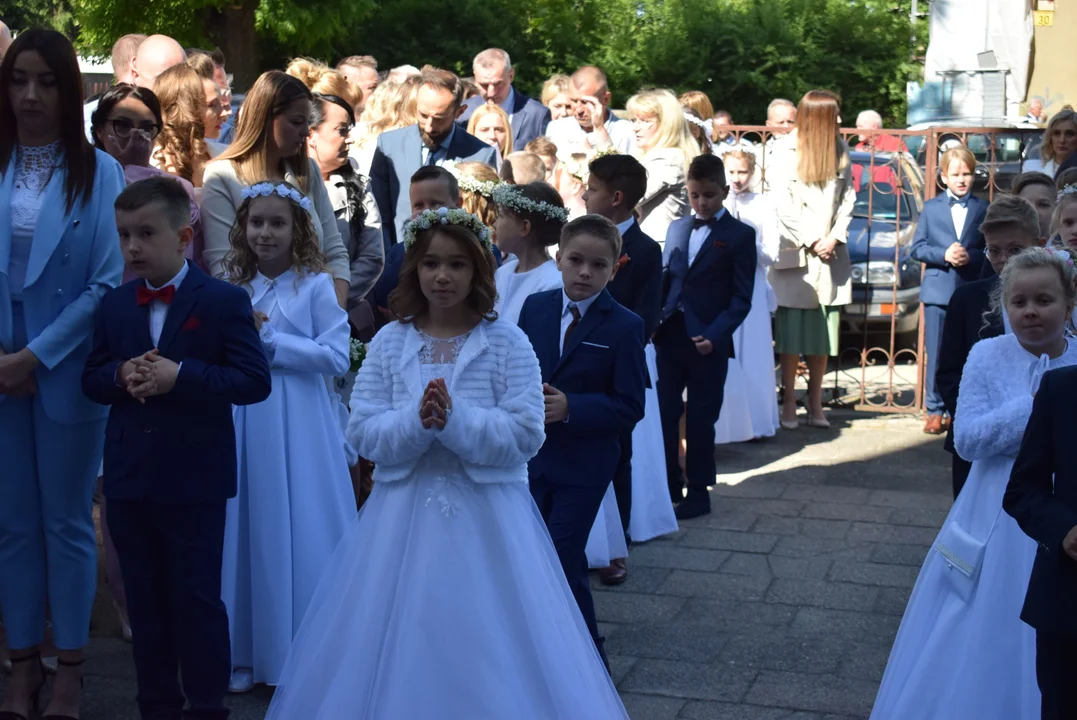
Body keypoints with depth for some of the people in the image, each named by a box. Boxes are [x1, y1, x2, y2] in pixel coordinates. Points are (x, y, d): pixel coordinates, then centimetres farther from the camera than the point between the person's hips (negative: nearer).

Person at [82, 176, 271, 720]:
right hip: (129, 477, 5)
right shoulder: (114, 305, 9)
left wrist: (181, 375, -23)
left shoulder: (224, 301, -6)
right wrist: (121, 375, -11)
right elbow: (92, 379, 11)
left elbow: (254, 381, -12)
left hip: (195, 480, -5)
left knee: (198, 599, 4)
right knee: (145, 600, 13)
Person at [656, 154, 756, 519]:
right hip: (669, 336, 4)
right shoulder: (677, 228, 13)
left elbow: (741, 298, -6)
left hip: (708, 342, -4)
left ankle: (698, 492, 18)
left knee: (700, 420, 5)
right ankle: (668, 486, 18)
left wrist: (715, 336, -17)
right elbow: (665, 280, 14)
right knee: (664, 413, 5)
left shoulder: (740, 235, -2)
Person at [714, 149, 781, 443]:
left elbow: (771, 255, 0)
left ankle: (753, 422, 9)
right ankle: (721, 424, 3)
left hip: (750, 289, 1)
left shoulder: (763, 205, 5)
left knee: (752, 358, -1)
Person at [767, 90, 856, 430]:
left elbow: (847, 197, 9)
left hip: (829, 252, 4)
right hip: (793, 251, -4)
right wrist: (810, 242, -9)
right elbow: (781, 204, -8)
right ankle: (789, 403, 5)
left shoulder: (839, 150, 9)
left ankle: (816, 404, 13)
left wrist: (834, 238, -4)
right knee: (792, 329, -2)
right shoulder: (783, 150, -4)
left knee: (824, 329, 6)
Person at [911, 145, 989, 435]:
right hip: (938, 289, 0)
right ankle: (935, 411, 8)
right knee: (936, 354, 1)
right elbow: (917, 248, 3)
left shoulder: (984, 209, 6)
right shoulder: (931, 207, 7)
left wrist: (971, 256, -14)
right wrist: (943, 255, -12)